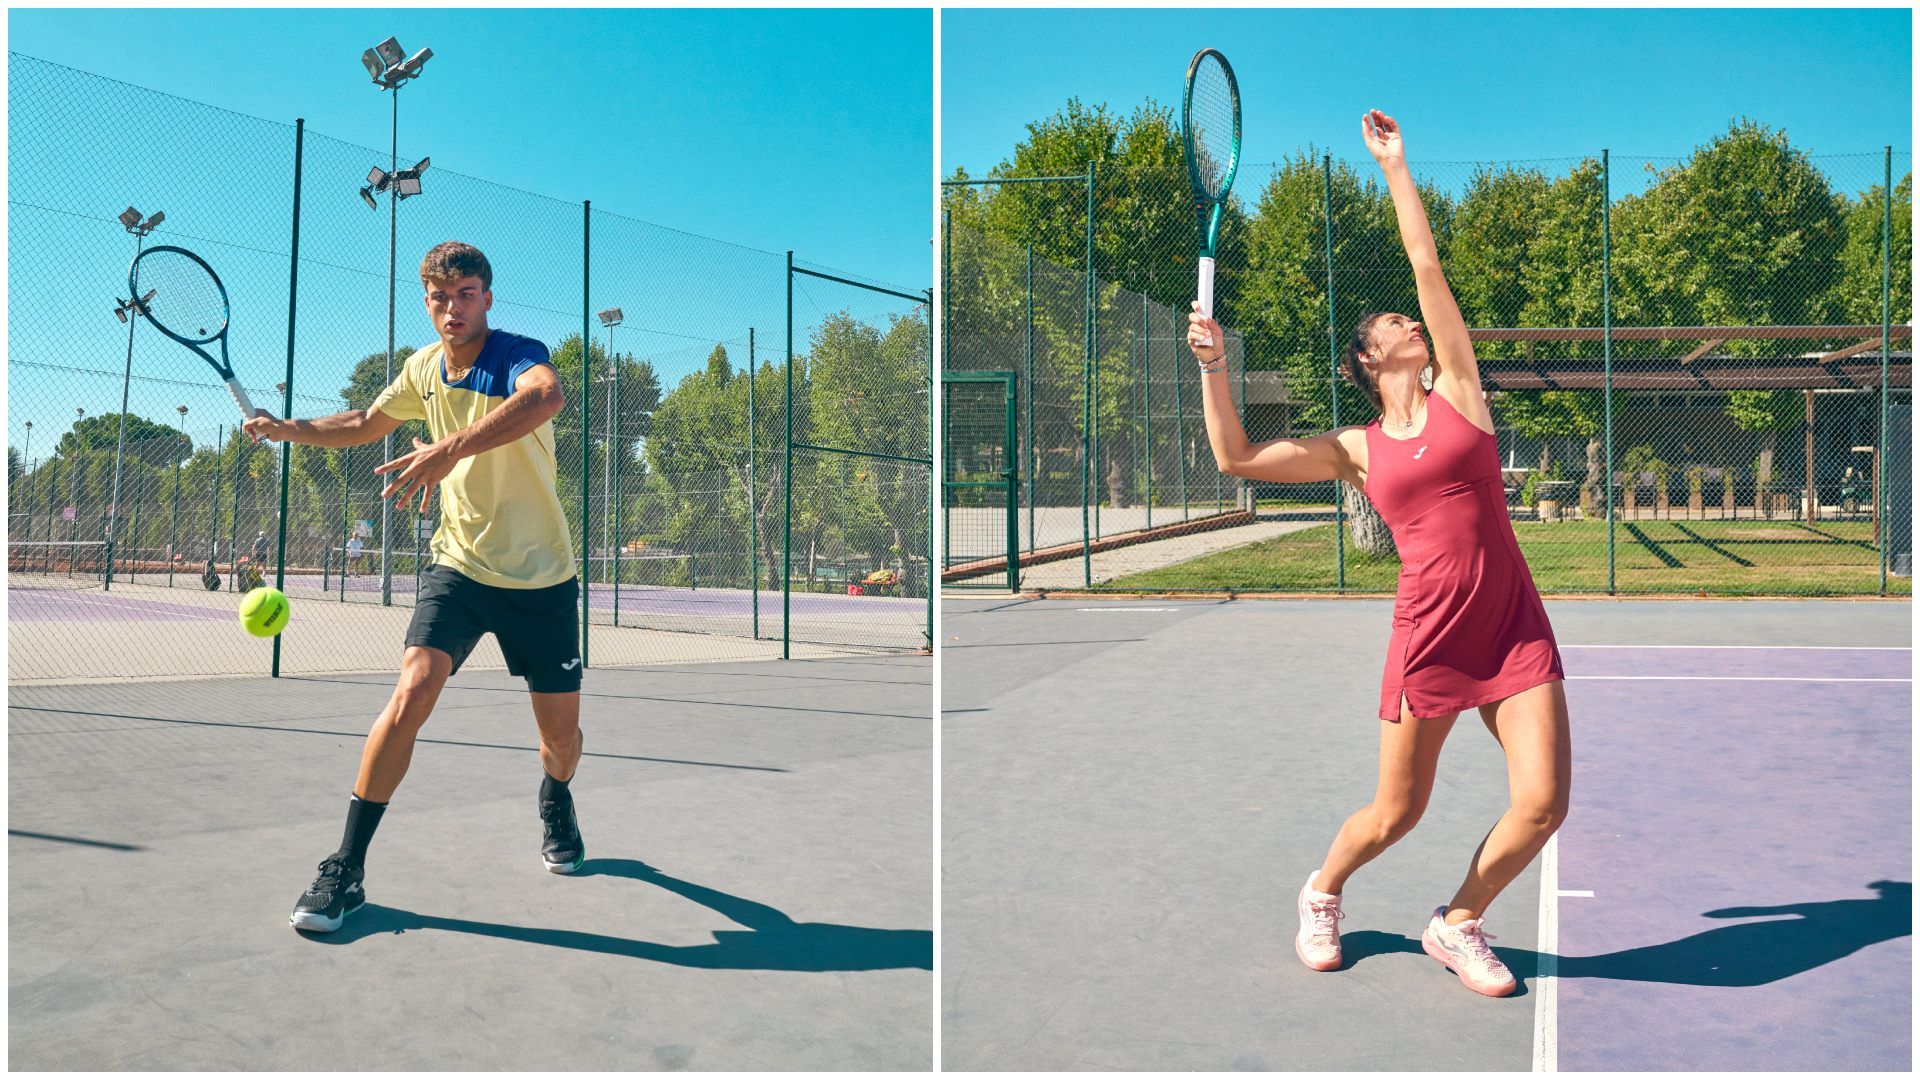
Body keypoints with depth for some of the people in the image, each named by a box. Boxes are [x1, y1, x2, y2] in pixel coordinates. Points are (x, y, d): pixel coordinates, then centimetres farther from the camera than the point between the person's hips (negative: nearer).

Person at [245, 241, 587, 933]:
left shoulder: (517, 354, -15)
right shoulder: (423, 368, 5)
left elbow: (547, 394, -43)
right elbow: (366, 423, 27)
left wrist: (449, 449, -51)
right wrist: (287, 428, 14)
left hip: (541, 578, -3)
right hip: (458, 565, 3)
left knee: (561, 733, 5)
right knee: (411, 694, -19)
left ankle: (556, 803, 41)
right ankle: (346, 868, -8)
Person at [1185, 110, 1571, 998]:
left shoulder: (1457, 394, 8)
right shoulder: (1356, 451, 7)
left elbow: (1427, 265, 8)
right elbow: (1235, 458, 4)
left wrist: (1395, 166, 13)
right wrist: (1214, 366, -2)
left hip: (1515, 627, 2)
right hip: (1429, 637, -1)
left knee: (1542, 803, -6)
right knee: (1396, 814, 7)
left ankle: (1457, 924, 20)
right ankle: (1322, 893, 38)